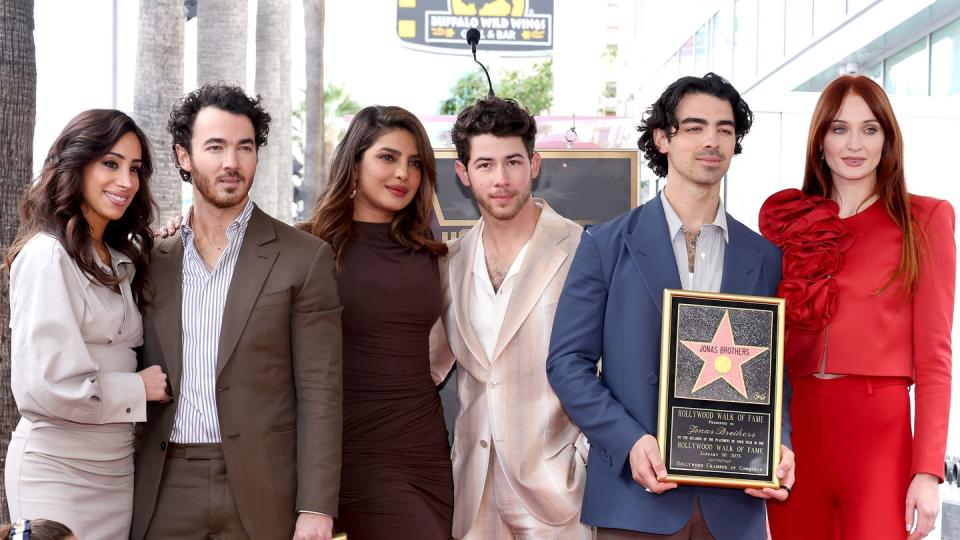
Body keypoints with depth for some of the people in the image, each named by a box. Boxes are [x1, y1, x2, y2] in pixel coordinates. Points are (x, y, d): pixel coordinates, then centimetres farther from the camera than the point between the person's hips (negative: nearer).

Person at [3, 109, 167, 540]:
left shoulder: (119, 260, 12)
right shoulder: (47, 255, -14)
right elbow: (46, 384, -21)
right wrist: (139, 388, -9)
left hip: (116, 466, 8)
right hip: (58, 467, -8)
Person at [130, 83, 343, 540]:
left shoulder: (304, 258, -1)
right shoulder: (153, 261, 9)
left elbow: (319, 391, -4)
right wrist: (123, 500, 8)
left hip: (261, 494, -2)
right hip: (165, 493, 3)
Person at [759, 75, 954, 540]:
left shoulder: (924, 219, 3)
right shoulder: (787, 219, 10)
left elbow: (933, 354, -1)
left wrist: (928, 469, -9)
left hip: (879, 431, -3)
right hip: (793, 426, 3)